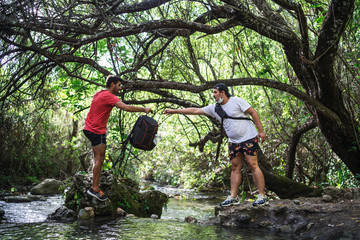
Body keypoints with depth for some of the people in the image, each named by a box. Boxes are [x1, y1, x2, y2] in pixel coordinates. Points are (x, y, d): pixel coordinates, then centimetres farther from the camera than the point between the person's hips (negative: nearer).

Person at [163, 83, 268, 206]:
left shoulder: (237, 101, -8)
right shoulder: (214, 108, 9)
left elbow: (253, 112, -6)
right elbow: (195, 110, 10)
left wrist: (261, 130, -10)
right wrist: (174, 111, 9)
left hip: (249, 138, -6)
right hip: (234, 141, 6)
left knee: (253, 165, -11)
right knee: (235, 167, 4)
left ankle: (262, 196, -8)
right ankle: (233, 197, 6)